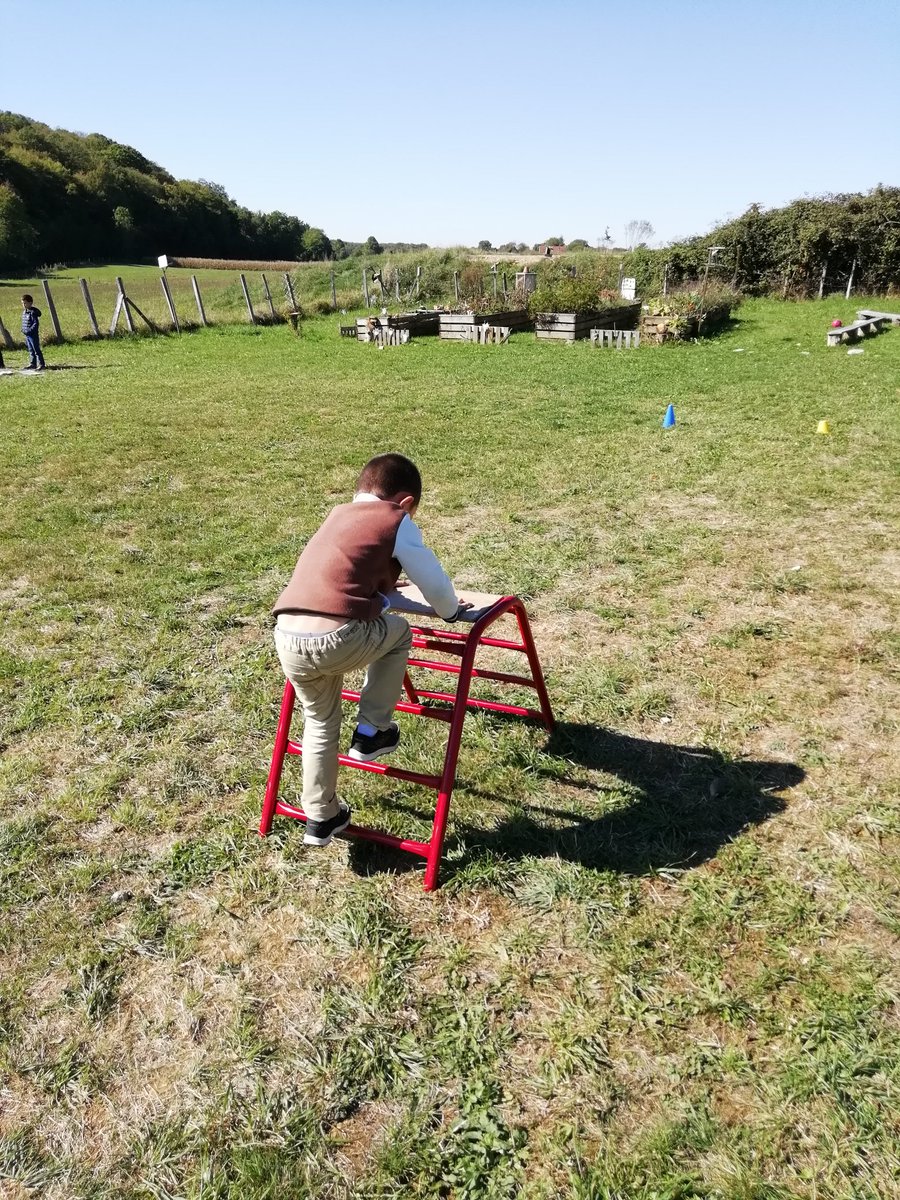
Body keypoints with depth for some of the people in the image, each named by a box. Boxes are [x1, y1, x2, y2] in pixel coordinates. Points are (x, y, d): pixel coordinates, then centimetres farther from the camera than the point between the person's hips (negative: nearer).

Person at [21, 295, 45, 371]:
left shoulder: (33, 312, -14)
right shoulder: (24, 312, 13)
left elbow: (36, 323, -18)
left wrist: (30, 330, -23)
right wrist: (23, 329, 10)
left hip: (33, 335, -9)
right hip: (27, 335, 9)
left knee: (36, 350, -6)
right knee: (31, 350, 13)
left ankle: (41, 364, -4)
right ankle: (32, 364, 19)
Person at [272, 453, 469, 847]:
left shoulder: (338, 513, 28)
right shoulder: (398, 522, 9)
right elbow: (433, 581, 15)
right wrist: (451, 610, 35)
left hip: (287, 637, 7)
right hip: (336, 638, -6)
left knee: (321, 722, 27)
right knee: (399, 632, 24)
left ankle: (321, 818, 34)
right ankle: (371, 733, 24)